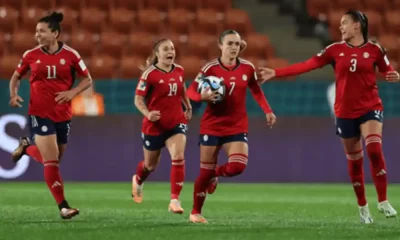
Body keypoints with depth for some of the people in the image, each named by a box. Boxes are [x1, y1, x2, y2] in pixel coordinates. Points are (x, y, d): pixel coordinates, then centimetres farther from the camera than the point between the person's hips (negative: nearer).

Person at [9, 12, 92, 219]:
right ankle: (63, 206, -10)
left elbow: (87, 79, 3)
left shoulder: (70, 55, -4)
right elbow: (16, 77, 12)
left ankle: (27, 147, 44)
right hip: (39, 114, -2)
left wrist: (72, 92, -14)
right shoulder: (31, 55, -2)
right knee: (51, 161, -13)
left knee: (53, 160, 14)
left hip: (63, 115, 2)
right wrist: (14, 95, -7)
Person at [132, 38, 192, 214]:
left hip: (176, 123, 3)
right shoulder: (150, 74, -14)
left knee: (178, 157, -21)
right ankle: (138, 181, 53)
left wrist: (188, 107, 23)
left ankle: (175, 200, -20)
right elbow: (138, 99, -14)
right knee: (151, 164, 17)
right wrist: (147, 113, -31)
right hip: (154, 125, -3)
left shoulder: (179, 71, 1)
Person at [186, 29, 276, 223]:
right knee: (206, 171, 1)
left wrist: (267, 111, 4)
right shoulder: (211, 68, -10)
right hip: (212, 126, -2)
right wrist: (203, 97, -29)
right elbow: (191, 91, -7)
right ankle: (196, 213, 20)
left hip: (237, 127, 2)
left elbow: (256, 91, 15)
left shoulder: (247, 68, -1)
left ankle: (215, 174, 18)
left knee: (237, 166, -17)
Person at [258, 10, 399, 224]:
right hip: (345, 112, 2)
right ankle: (363, 207, 21)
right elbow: (307, 65, -3)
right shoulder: (335, 50, 1)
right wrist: (275, 73, -9)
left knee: (374, 150, -22)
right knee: (354, 159, 8)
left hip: (370, 108, -2)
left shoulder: (374, 49, -2)